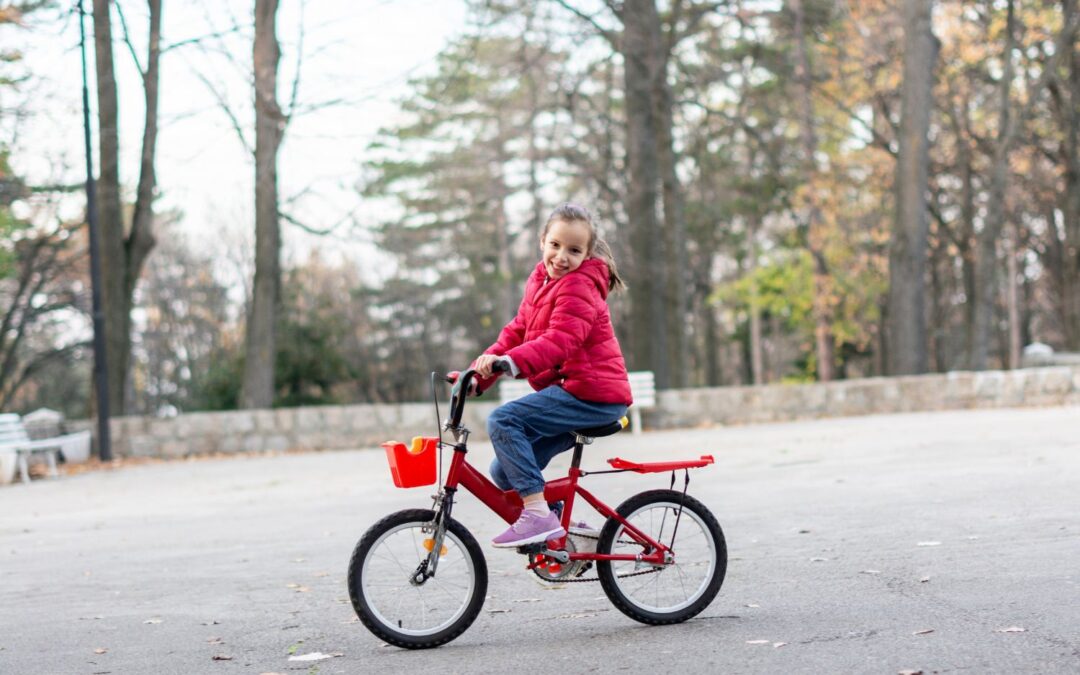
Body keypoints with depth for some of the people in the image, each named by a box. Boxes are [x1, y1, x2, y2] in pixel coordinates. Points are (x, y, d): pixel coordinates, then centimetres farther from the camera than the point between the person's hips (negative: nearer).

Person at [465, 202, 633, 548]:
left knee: (503, 420, -23)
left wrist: (510, 362, -41)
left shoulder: (579, 287, -13)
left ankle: (538, 514, -23)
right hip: (569, 391, 9)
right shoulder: (541, 280, 15)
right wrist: (482, 371, 1)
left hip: (590, 394, -9)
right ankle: (565, 530, 22)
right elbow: (518, 331, 14)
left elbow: (560, 341, -27)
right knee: (505, 472, 7)